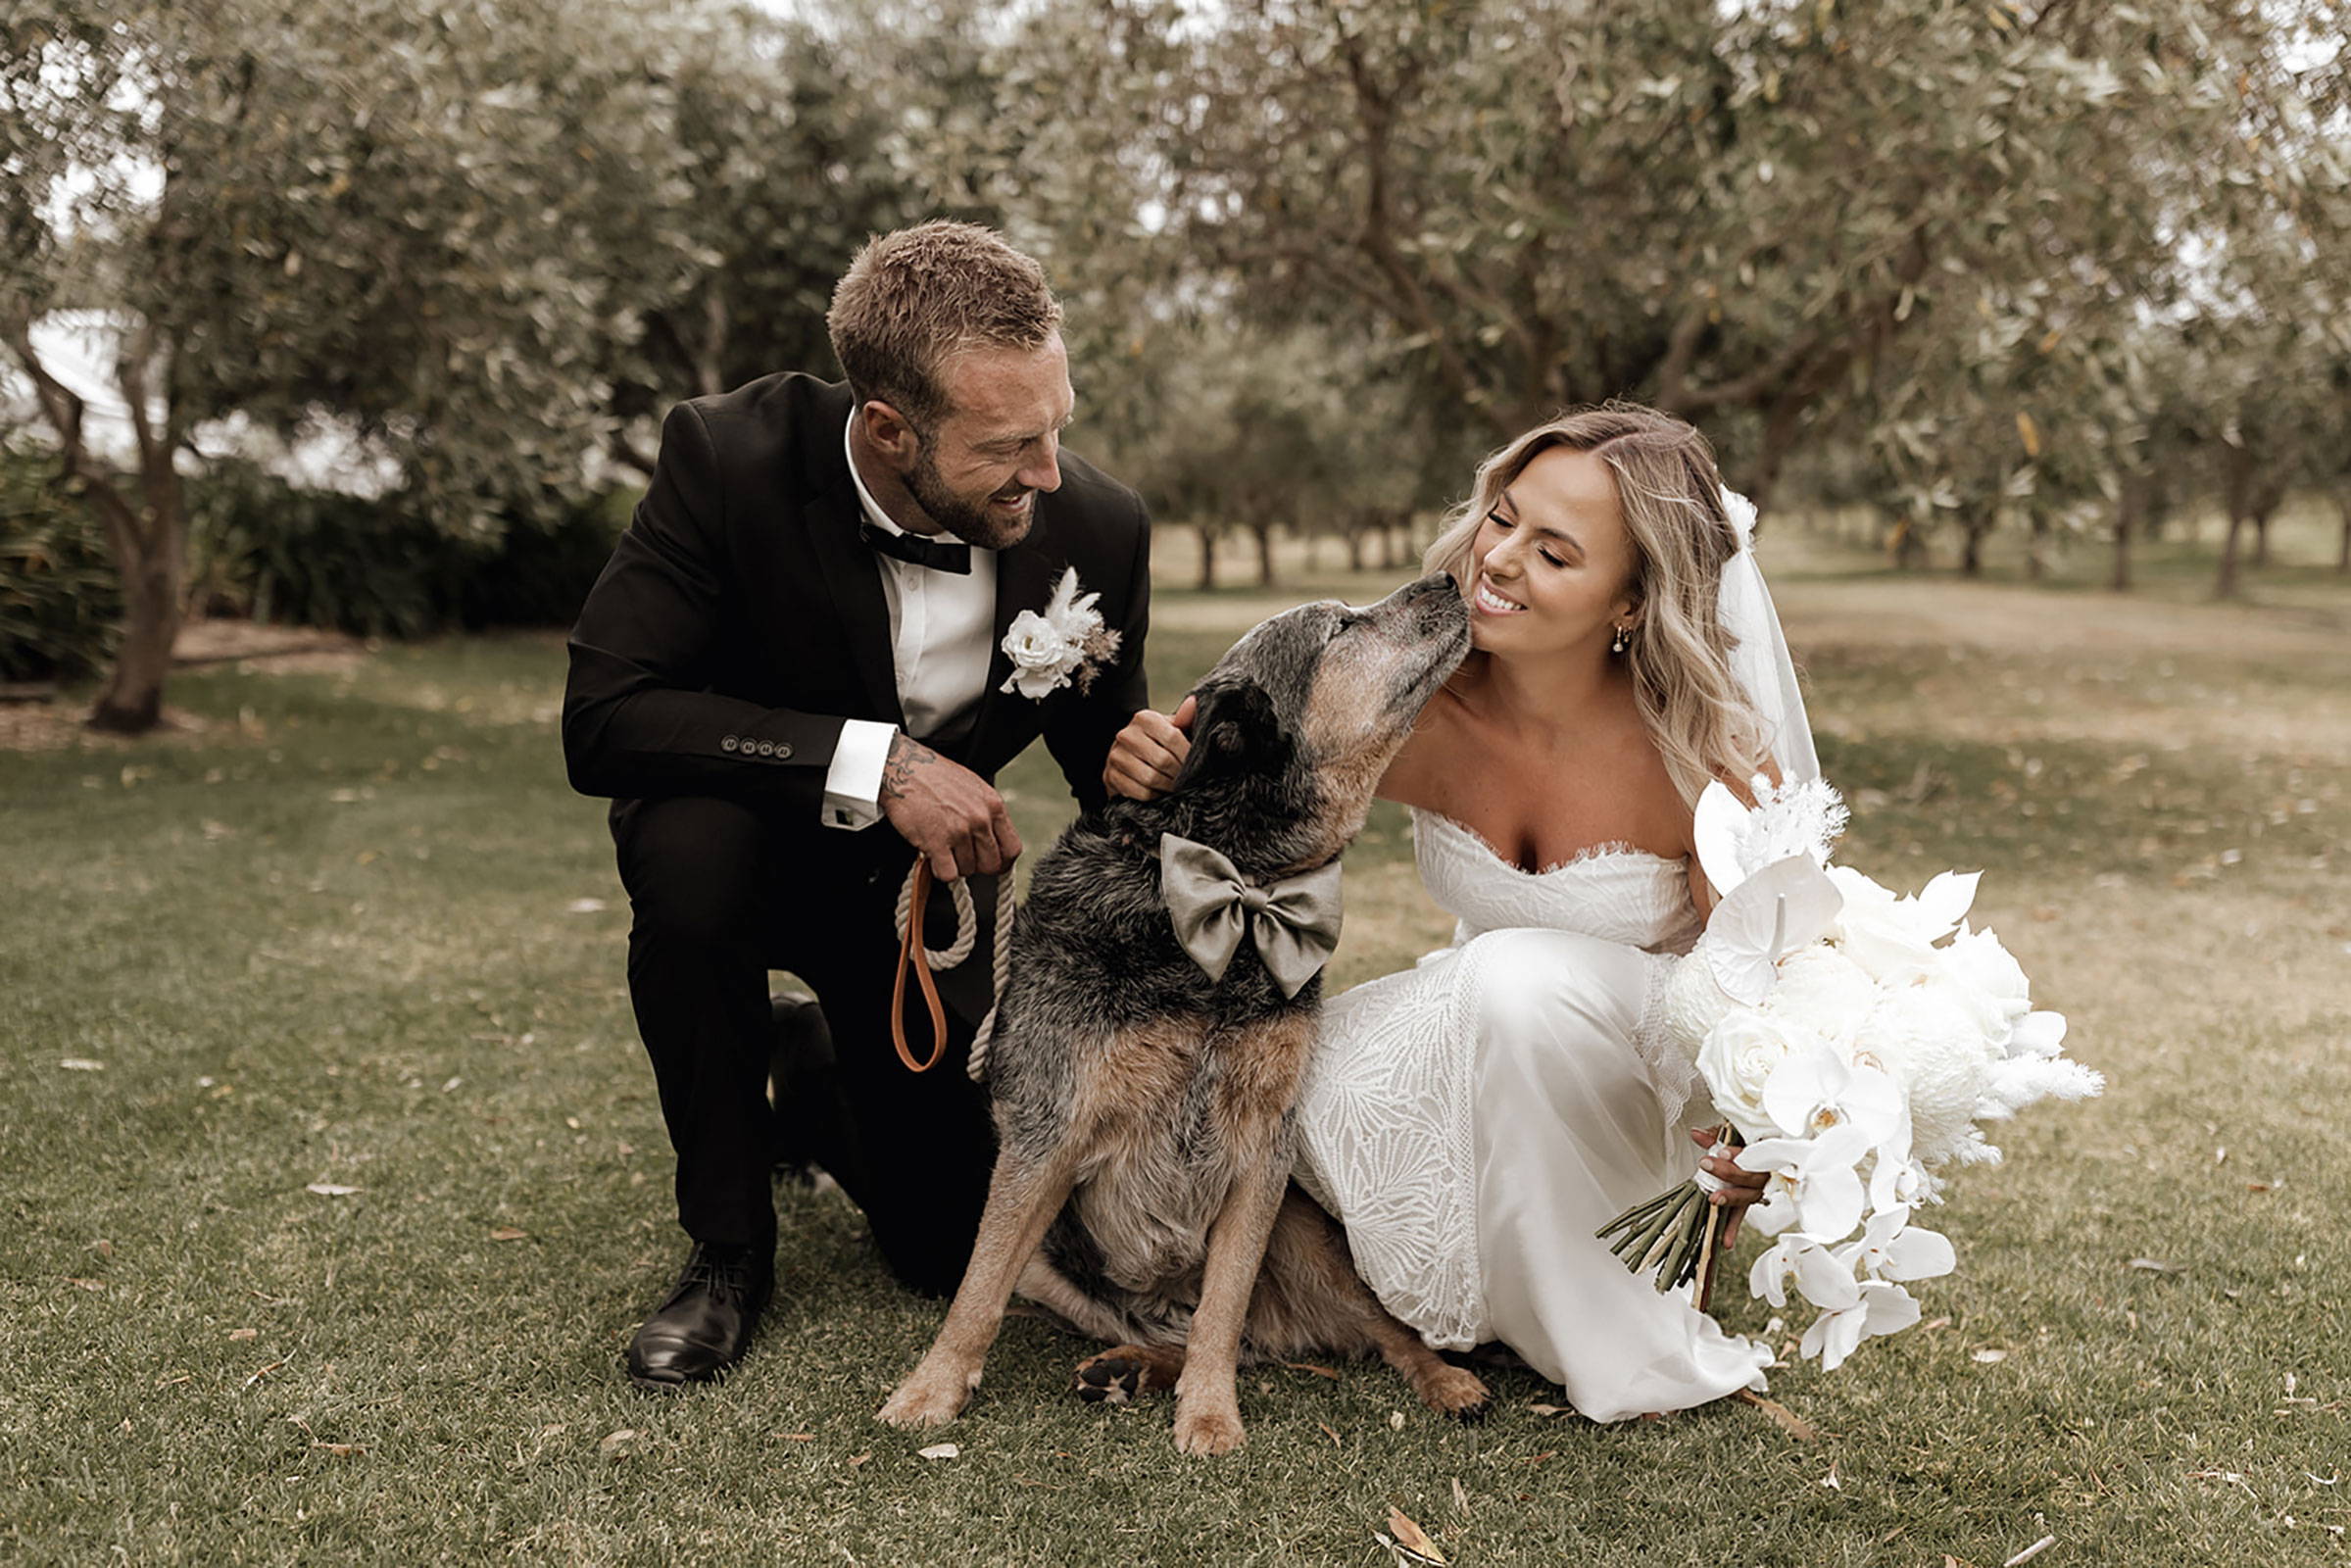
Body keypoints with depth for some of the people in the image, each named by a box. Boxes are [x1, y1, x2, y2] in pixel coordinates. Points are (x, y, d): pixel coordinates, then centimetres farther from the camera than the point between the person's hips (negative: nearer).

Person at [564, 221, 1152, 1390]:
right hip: (743, 835, -2)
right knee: (690, 846, -39)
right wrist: (871, 761, -40)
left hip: (922, 874, 2)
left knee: (954, 1247, -1)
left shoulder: (1096, 528, -20)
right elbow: (600, 721, -33)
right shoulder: (729, 459, -29)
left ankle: (823, 1083, 35)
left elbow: (1109, 773, -3)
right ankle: (728, 1245, -15)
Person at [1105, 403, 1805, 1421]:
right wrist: (1153, 774, -33)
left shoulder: (1701, 758, -28)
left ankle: (1631, 1344, -16)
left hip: (1661, 1058, -3)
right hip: (1484, 1025, 4)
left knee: (1520, 975, -36)